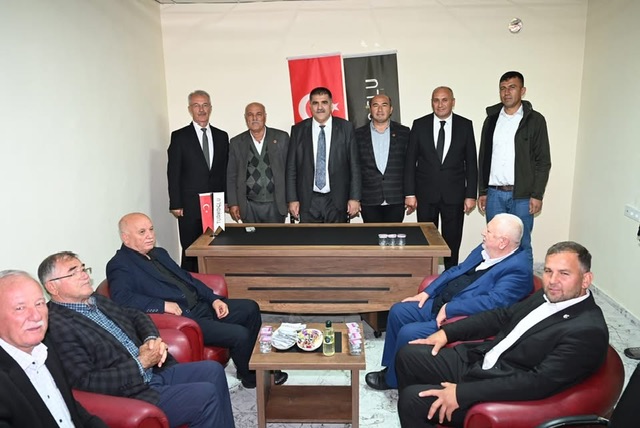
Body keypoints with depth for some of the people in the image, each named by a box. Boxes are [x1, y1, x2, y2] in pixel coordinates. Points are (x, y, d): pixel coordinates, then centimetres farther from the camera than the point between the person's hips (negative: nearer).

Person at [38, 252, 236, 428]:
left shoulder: (96, 300, 9)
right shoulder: (56, 326, -17)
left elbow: (136, 316, 19)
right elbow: (86, 382, -22)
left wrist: (152, 339, -2)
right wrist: (140, 363, -19)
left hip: (154, 371, 9)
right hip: (131, 392, -9)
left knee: (213, 370, 5)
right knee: (206, 394, -18)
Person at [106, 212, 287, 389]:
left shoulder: (159, 253, 17)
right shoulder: (119, 265, -8)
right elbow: (121, 298, -26)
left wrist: (214, 299, 7)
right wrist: (163, 305, -28)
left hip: (200, 306, 9)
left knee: (250, 308, 8)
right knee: (239, 334, -19)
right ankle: (251, 377, 11)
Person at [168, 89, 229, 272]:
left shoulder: (221, 136, 11)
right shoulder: (179, 136, 1)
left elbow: (225, 171, 12)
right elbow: (173, 173, -2)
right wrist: (175, 204, -7)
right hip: (190, 206, -3)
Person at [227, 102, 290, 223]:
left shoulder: (281, 138, 2)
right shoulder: (236, 143, 5)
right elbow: (231, 176, 6)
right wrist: (233, 204, -1)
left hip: (276, 204, 0)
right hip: (248, 207, 1)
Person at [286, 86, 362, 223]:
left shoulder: (346, 128, 3)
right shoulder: (298, 130, 5)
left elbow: (354, 165, 2)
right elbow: (291, 167, 5)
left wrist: (354, 198, -2)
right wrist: (292, 199, -1)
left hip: (337, 202, 0)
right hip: (307, 202, 1)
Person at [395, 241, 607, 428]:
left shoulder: (588, 330, -21)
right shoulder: (548, 296, 4)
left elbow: (538, 382, -27)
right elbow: (501, 316, 15)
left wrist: (462, 393, -29)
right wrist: (447, 332, 6)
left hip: (502, 393, -8)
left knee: (413, 399, -17)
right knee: (409, 356, 7)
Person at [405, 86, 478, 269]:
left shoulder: (465, 125, 2)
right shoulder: (419, 125, 1)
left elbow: (471, 162, 3)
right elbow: (410, 161, 0)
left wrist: (471, 195, -2)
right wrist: (409, 193, -5)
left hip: (454, 194, 0)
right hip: (426, 194, 0)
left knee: (452, 241, 8)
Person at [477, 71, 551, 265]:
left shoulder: (535, 120, 0)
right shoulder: (492, 119, 10)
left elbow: (543, 161, -2)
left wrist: (537, 195, -8)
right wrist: (482, 192, 9)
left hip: (522, 196, -3)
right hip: (494, 194, 4)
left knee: (522, 246, 3)